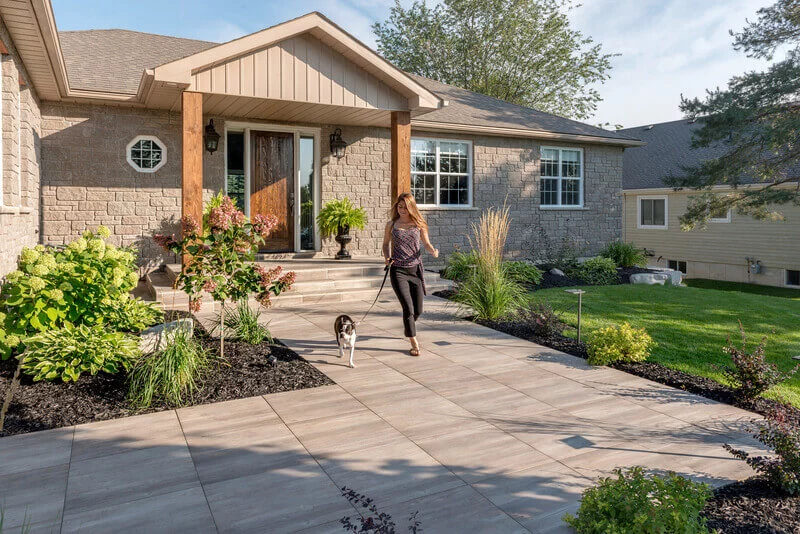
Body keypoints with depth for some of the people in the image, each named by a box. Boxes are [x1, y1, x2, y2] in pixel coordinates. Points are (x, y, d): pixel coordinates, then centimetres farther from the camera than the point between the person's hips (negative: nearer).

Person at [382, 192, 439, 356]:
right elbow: (386, 243, 16)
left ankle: (408, 327, 42)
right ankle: (414, 344, 4)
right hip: (398, 271, -2)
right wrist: (387, 257, -3)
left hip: (416, 269, 2)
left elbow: (426, 244, 7)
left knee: (418, 310, 7)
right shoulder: (391, 225, 2)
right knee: (408, 308, -10)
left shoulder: (419, 224, 3)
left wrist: (433, 251, -15)